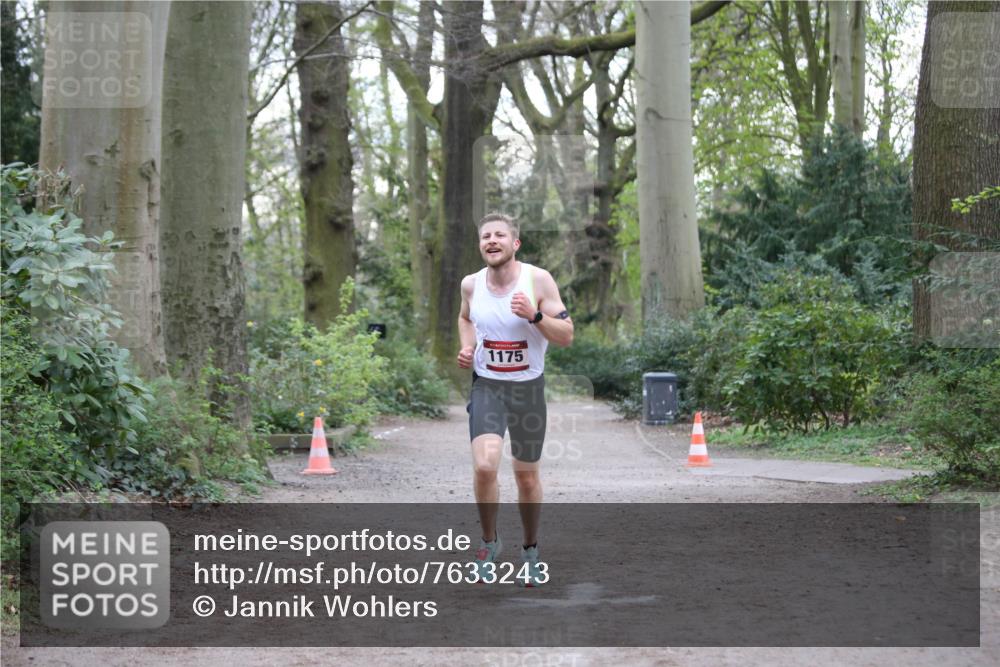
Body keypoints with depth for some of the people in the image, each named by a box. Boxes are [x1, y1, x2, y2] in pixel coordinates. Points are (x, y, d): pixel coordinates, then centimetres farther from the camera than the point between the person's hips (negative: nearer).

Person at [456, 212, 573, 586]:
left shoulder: (538, 280, -11)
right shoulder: (471, 284, -3)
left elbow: (566, 336, -11)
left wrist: (535, 316, -27)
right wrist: (467, 348, 1)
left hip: (528, 387, -1)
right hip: (487, 386, 1)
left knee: (527, 475, 10)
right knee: (484, 466, -19)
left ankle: (530, 552, 31)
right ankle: (489, 542, 4)